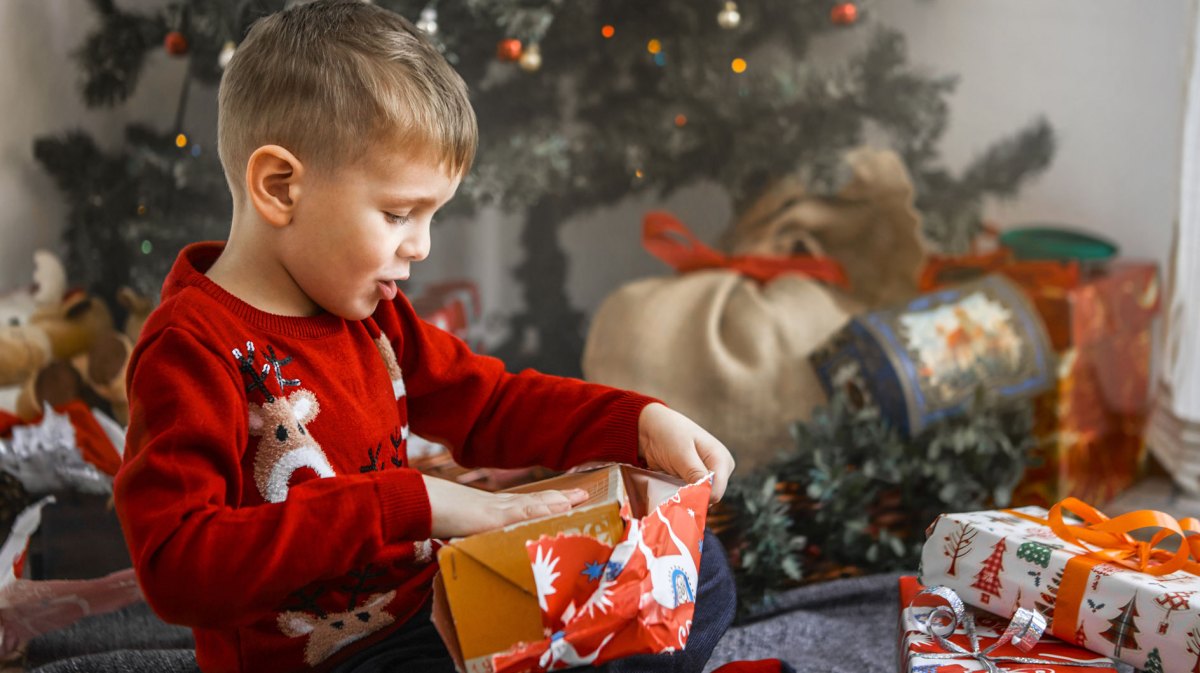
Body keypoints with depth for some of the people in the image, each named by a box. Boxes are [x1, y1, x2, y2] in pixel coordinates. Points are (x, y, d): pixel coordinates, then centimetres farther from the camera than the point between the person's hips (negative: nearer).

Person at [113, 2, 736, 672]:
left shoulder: (368, 311, 7)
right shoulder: (191, 348, -20)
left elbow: (490, 402, 17)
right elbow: (177, 565, -30)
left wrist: (641, 422, 0)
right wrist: (409, 504, -32)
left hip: (440, 606, 9)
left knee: (697, 568, 11)